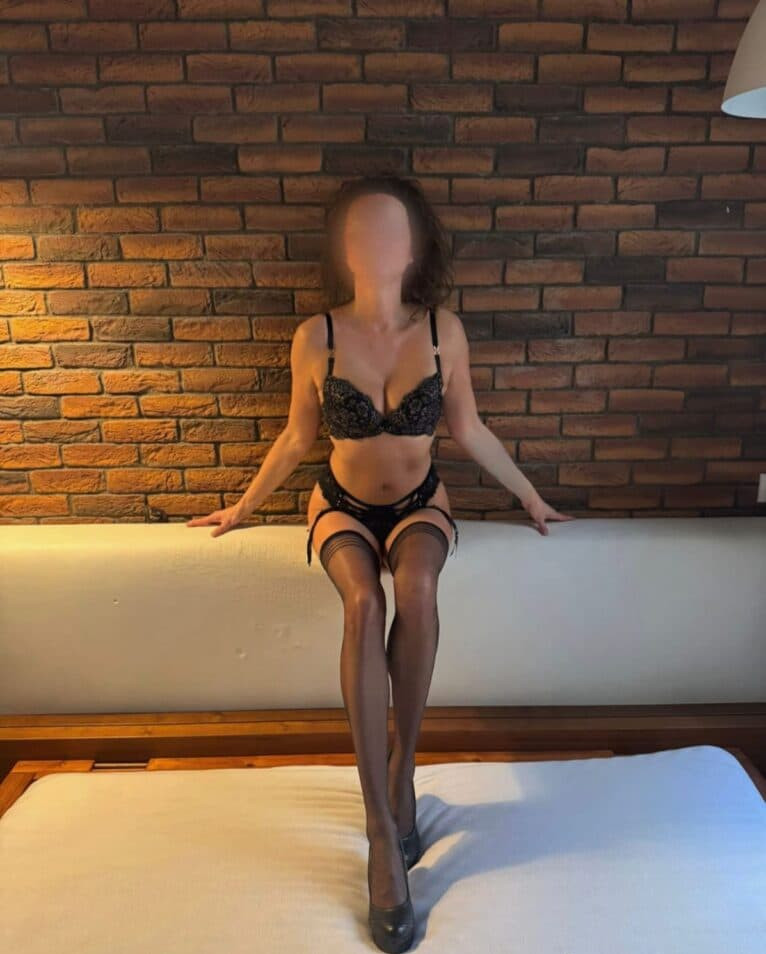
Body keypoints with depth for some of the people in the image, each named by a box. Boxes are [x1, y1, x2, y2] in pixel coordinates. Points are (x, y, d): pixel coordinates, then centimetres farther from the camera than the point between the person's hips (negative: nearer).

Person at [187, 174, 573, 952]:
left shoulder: (444, 330, -10)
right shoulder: (315, 338, -12)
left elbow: (469, 430, 3)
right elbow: (297, 438, 2)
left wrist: (530, 497, 11)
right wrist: (242, 508, 11)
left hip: (419, 504, 1)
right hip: (343, 506, 0)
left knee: (416, 589, -34)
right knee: (364, 602, -33)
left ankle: (402, 771, -14)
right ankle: (382, 827, -26)